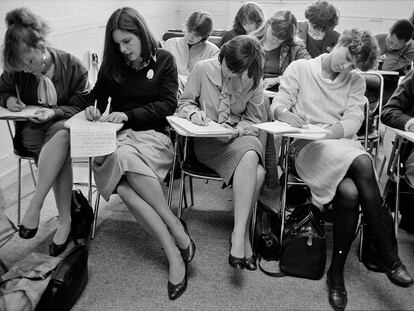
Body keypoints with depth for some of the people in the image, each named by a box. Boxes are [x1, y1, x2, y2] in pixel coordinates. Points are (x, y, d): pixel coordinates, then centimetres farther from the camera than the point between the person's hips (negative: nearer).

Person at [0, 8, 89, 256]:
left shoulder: (74, 67, -8)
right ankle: (65, 221, -36)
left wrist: (54, 112, -23)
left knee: (60, 134, -39)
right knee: (61, 145, -35)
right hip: (31, 129, 1)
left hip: (65, 126, 0)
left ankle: (35, 206, -35)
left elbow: (80, 107, -4)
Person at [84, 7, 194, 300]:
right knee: (124, 185, -33)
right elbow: (98, 95, 25)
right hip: (117, 137, 3)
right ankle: (175, 251, -30)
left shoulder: (164, 60, 5)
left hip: (153, 134, -2)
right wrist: (94, 108, 0)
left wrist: (129, 114, -13)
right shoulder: (111, 65, 13)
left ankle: (175, 253, -28)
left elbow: (168, 104, -2)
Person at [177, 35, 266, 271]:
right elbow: (184, 103, 6)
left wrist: (237, 129, -13)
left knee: (257, 171, -33)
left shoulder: (254, 81, -2)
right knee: (250, 159, -32)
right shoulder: (203, 69, -4)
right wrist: (194, 113, -16)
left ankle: (240, 233, -20)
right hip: (207, 140, -2)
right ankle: (243, 234, -25)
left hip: (241, 136, 2)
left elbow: (254, 120, 8)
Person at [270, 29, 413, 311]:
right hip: (307, 147, -3)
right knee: (363, 164, -32)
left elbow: (353, 121, 3)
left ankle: (337, 273, -13)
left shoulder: (356, 81, 16)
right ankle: (389, 257, -21)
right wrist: (286, 115, -23)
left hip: (343, 144, 4)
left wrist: (333, 130, -19)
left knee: (350, 194, -31)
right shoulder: (300, 69, 8)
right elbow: (278, 106, 1)